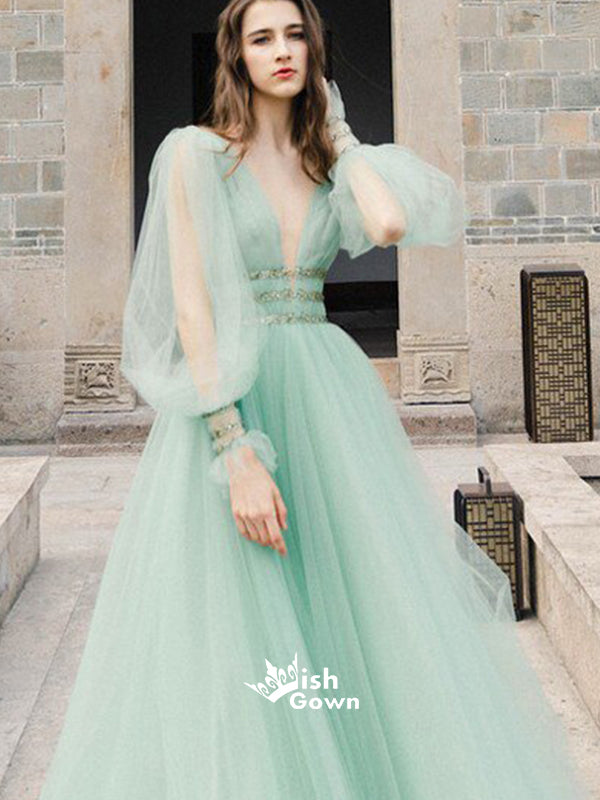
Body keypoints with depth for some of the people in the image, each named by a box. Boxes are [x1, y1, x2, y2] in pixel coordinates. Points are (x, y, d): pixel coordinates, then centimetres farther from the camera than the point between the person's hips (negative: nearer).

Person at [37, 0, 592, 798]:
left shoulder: (323, 156, 14)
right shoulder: (197, 153, -1)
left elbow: (391, 223, -9)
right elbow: (191, 308, -11)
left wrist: (336, 132, 5)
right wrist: (235, 450, -20)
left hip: (332, 401, 5)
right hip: (235, 401, -4)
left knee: (368, 608, 4)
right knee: (239, 636, -2)